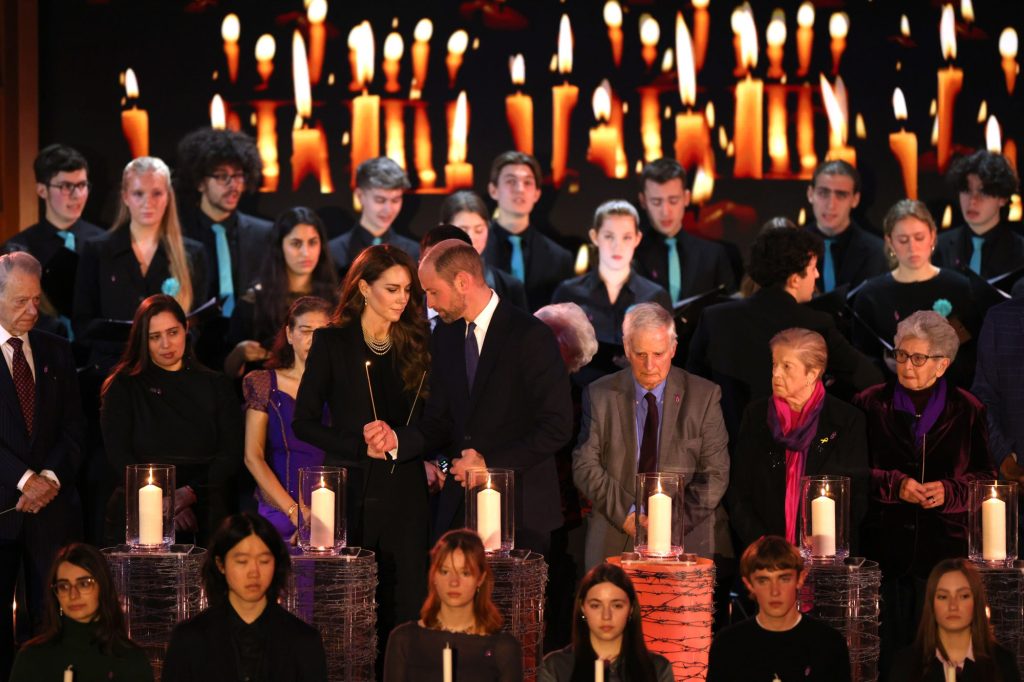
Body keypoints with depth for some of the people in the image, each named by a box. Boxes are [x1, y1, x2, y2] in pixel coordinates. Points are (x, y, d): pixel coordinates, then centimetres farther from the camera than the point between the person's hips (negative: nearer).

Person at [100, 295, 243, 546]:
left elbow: (230, 455, 5)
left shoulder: (216, 386, 13)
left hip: (203, 515, 1)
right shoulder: (123, 387, 10)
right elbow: (119, 456, 0)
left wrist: (189, 494, -12)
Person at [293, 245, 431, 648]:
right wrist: (361, 446, -12)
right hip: (352, 490, -3)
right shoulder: (331, 342, 0)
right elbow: (303, 422, -3)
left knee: (406, 610, -1)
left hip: (406, 492, 3)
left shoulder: (417, 344, 10)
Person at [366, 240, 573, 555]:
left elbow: (556, 428, -13)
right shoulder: (446, 335, 11)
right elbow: (439, 423, 14)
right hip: (459, 507, 6)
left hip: (520, 508, -6)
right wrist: (397, 439, -5)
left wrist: (490, 462, -14)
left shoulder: (531, 336, -10)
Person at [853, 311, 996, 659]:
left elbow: (986, 478, 8)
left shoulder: (968, 411, 7)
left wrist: (950, 491, -12)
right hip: (885, 549, 0)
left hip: (945, 550, 0)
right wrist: (894, 485, -13)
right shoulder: (871, 404, 5)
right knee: (886, 647, 2)